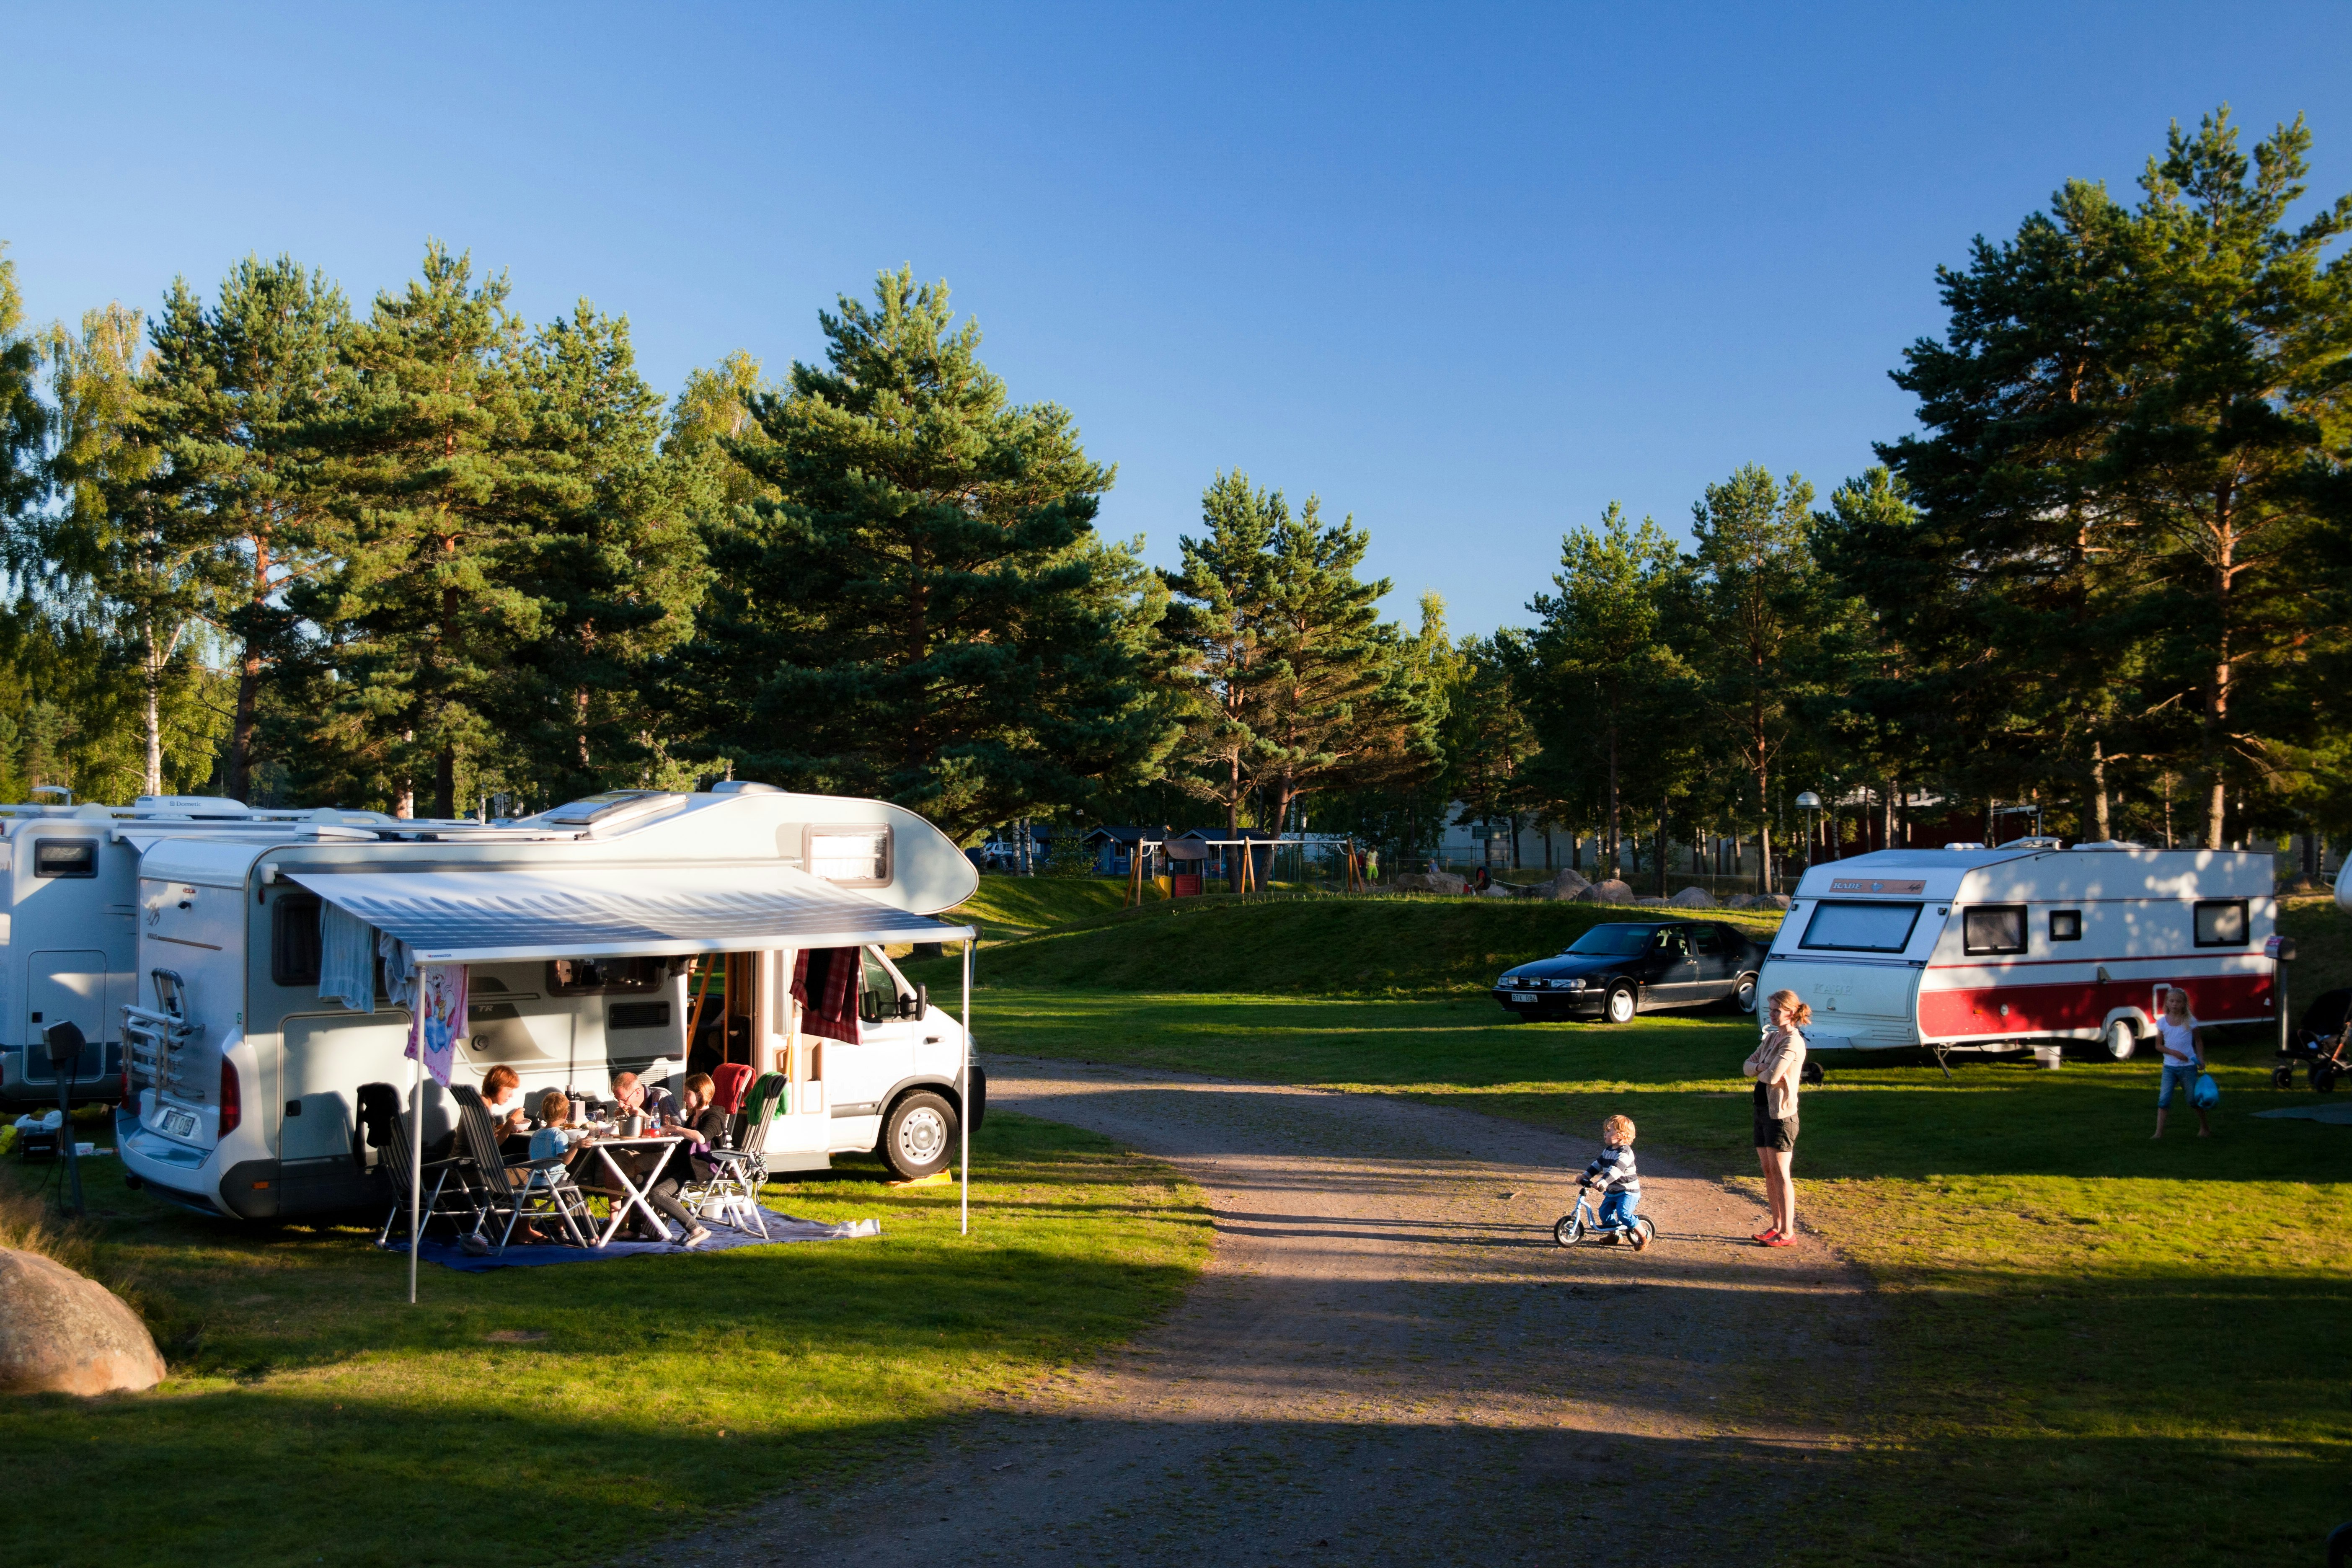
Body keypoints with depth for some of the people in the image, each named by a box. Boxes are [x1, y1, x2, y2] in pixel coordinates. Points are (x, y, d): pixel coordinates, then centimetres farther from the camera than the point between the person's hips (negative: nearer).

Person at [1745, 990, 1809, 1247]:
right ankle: (1777, 1226, 20)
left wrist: (1760, 1072, -3)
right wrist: (1761, 1068, -11)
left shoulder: (1792, 1042, -16)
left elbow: (1772, 1077, -25)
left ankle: (1788, 1233, 1)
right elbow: (1748, 1067, 12)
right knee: (1768, 1172, 12)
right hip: (1763, 1110, 9)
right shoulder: (1772, 1036, 12)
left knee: (1780, 1174, -5)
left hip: (1781, 1114, -9)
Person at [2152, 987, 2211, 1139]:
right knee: (2164, 1098, -8)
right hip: (2169, 1066, 1)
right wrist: (2174, 1053, -14)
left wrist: (2201, 1060, -1)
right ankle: (2159, 1132, -8)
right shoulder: (2162, 1022, -2)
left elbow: (2198, 1041, 8)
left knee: (2193, 1099, 9)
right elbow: (2158, 1045, 2)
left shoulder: (2190, 1021, -3)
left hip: (2188, 1066, -1)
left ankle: (2205, 1127, 30)